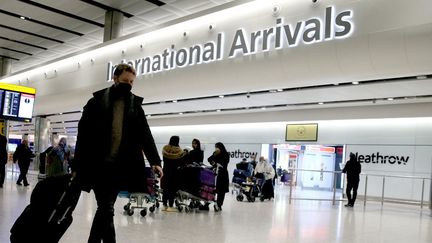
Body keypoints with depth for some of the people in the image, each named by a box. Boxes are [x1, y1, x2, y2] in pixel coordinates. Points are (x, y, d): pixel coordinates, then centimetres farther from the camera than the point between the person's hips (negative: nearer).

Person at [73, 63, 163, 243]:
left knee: (104, 209, 10)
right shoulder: (96, 102, 0)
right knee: (107, 210, -4)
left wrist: (155, 160, -11)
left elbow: (145, 135, 2)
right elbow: (83, 136, 0)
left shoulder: (135, 105, 9)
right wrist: (77, 166, -3)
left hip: (120, 167, 3)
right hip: (97, 165, -3)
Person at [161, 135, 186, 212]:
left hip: (166, 171, 5)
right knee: (172, 189, -1)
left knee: (165, 188, 11)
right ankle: (170, 206, -1)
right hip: (174, 171, -5)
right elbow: (181, 162, -9)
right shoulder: (178, 150, -13)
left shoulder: (165, 149, 2)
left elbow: (164, 159, 9)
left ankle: (165, 205, 16)